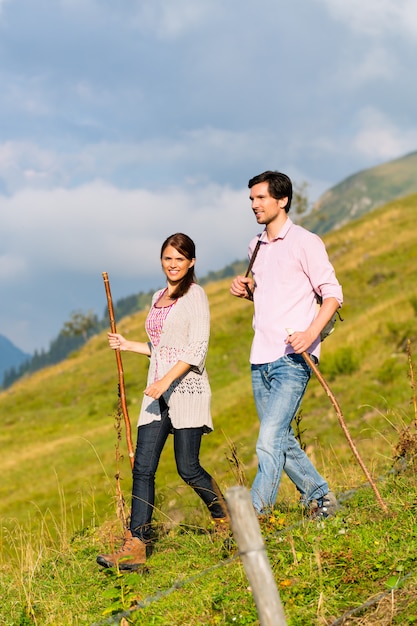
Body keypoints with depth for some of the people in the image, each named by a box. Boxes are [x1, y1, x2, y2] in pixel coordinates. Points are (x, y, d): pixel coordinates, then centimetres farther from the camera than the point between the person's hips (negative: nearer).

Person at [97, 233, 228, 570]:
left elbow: (197, 349, -14)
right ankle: (136, 546, -4)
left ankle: (227, 520, 20)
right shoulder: (159, 297, 18)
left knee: (188, 467, -5)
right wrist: (127, 345, 19)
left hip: (185, 388, -7)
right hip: (158, 391, 7)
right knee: (143, 466, -3)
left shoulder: (195, 294, -5)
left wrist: (166, 381, -21)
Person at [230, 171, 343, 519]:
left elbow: (332, 293, -9)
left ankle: (254, 514, -13)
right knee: (281, 440, 14)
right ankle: (320, 497, 30)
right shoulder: (257, 246, 16)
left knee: (270, 441, -15)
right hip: (260, 359, 8)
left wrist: (311, 332, -24)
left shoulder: (305, 242, -6)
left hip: (292, 359, -8)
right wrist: (247, 290, 6)